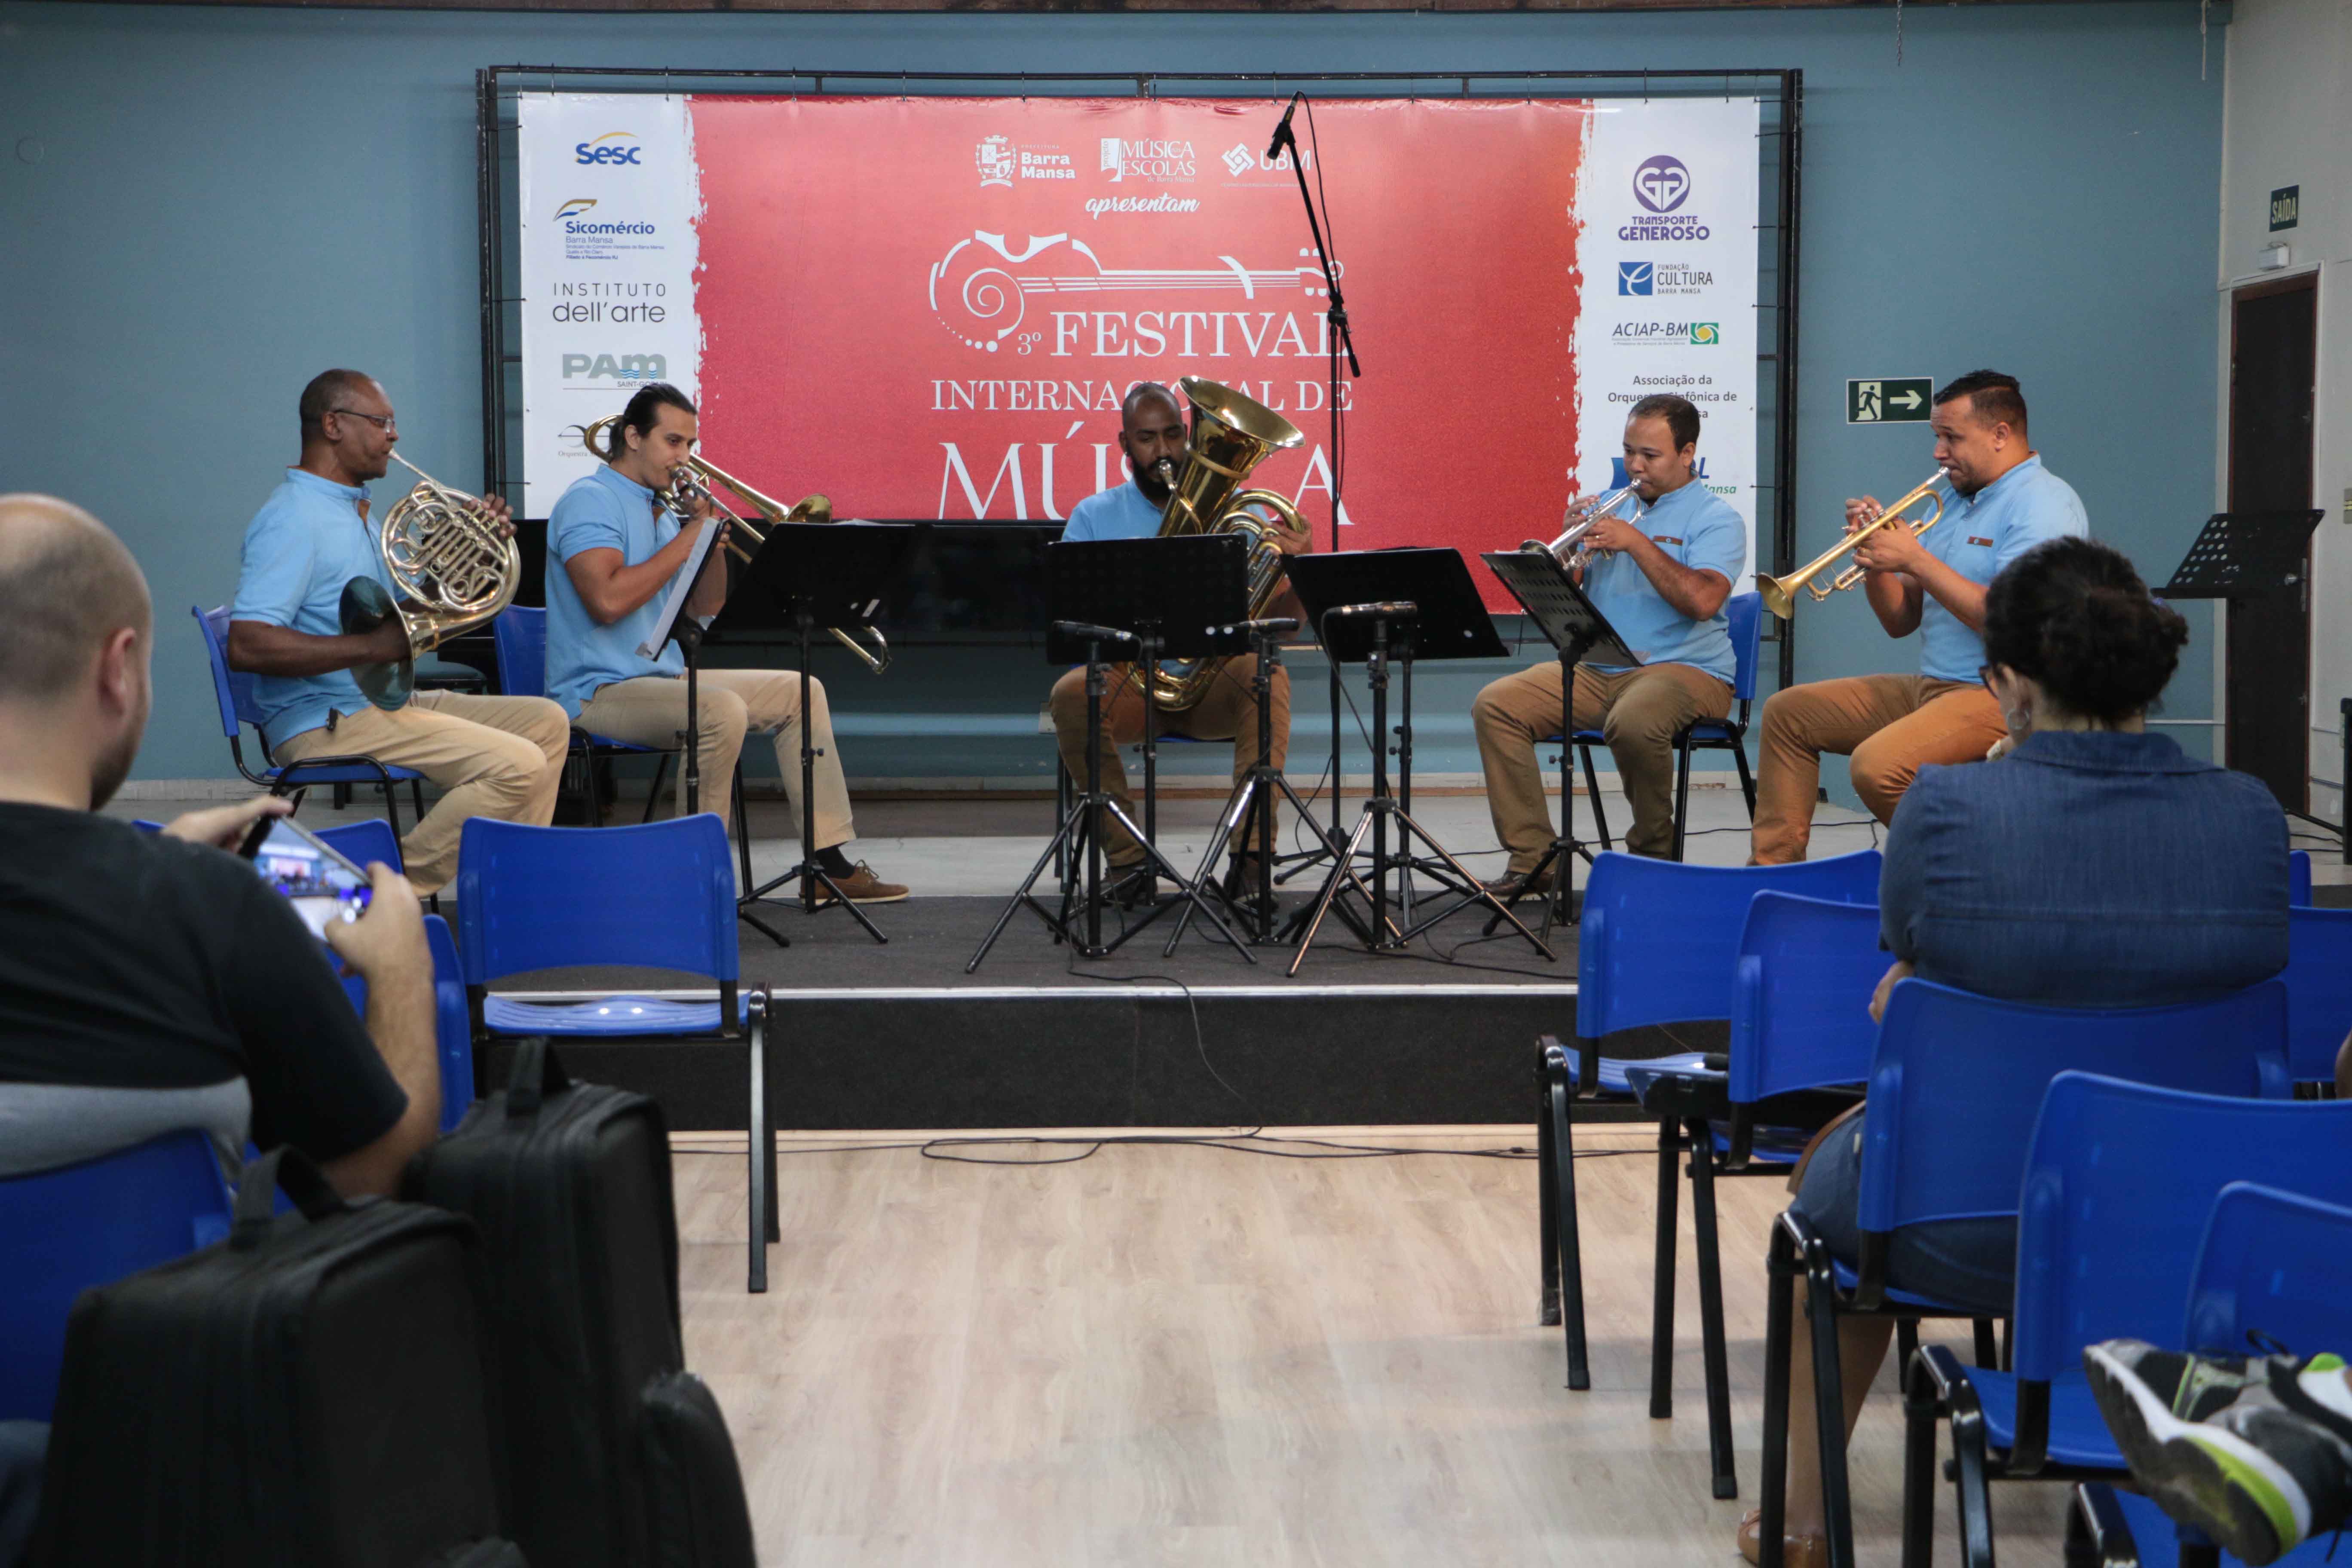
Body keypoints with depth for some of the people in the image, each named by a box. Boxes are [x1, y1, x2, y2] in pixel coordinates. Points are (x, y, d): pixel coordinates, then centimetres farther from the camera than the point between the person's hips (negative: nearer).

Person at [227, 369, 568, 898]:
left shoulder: (356, 509, 18)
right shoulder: (294, 518, -15)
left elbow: (406, 616, 24)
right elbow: (247, 645, -26)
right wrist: (371, 647, -28)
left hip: (381, 700, 10)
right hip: (324, 719, -10)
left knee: (546, 724, 10)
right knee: (516, 765, -22)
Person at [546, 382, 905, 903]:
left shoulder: (661, 508, 17)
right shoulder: (591, 501, -11)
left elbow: (705, 607, 17)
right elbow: (607, 600, -27)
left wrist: (714, 544, -1)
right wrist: (684, 543, -18)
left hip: (664, 675, 10)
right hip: (600, 689, -10)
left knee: (800, 691, 9)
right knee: (721, 710, -35)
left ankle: (828, 862, 7)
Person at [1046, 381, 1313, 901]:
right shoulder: (1094, 517, 11)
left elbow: (1282, 623, 2)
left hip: (1216, 680, 0)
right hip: (1127, 679, 0)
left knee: (1266, 675, -33)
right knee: (1071, 694, -32)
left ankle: (1250, 851, -33)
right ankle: (1124, 856, -20)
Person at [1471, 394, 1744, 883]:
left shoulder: (1715, 519, 0)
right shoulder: (1608, 507, 17)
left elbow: (1702, 601, -19)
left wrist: (1637, 542, -19)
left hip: (1681, 670, -6)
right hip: (1593, 671, 6)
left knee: (1633, 724, -39)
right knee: (1495, 706, -15)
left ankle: (1653, 856, -11)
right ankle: (1533, 857, -12)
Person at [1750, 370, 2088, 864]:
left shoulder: (2043, 505, -12)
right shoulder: (1956, 502, 17)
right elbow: (1900, 621, 16)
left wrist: (1915, 560, -20)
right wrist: (1874, 558, -4)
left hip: (2002, 697, -10)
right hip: (1929, 687, 10)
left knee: (1877, 766, -32)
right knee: (1787, 713, 11)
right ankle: (1774, 866, 9)